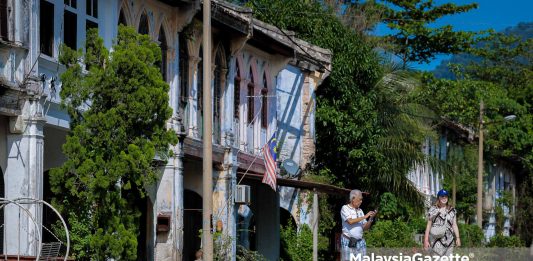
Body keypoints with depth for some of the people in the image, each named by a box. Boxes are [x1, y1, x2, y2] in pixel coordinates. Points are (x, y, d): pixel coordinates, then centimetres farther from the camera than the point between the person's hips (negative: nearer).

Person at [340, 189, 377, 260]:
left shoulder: (360, 211, 14)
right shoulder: (345, 208, -3)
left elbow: (365, 227, 11)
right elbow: (350, 221, -19)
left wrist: (371, 218, -5)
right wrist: (365, 216, -14)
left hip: (360, 242, 5)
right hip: (348, 241, -5)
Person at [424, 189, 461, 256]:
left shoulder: (452, 210, 11)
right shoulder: (433, 210, 2)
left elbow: (454, 225, 12)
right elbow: (428, 225, 2)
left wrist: (458, 238, 3)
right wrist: (426, 240, -2)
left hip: (449, 240, 3)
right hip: (437, 240, -3)